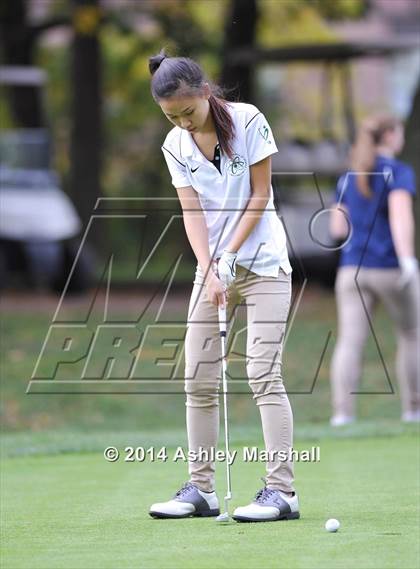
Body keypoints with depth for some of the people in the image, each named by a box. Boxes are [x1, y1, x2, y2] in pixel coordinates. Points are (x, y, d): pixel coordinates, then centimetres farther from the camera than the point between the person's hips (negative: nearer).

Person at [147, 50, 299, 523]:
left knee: (263, 373, -14)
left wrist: (230, 256, -14)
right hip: (213, 267, 5)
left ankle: (281, 491, -15)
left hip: (262, 263, -5)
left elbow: (260, 195, -9)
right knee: (198, 380, 1)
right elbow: (192, 212, -4)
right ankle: (200, 489, 8)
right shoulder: (175, 146, 1)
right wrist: (210, 271, -18)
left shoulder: (248, 121, -11)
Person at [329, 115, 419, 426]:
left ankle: (343, 412, -21)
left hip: (353, 270, 4)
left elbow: (338, 228, 14)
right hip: (391, 269, -4)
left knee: (350, 342, -6)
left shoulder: (348, 179, 12)